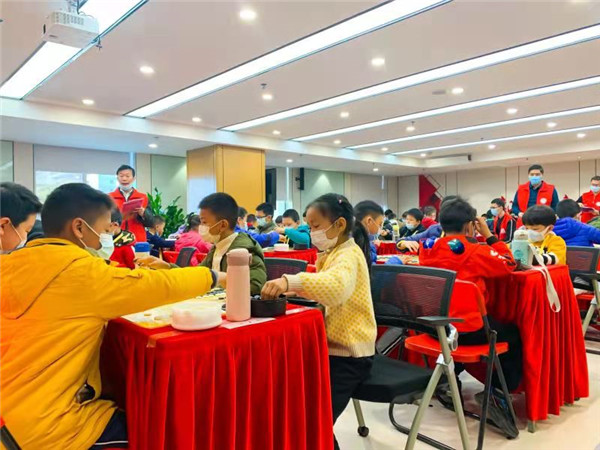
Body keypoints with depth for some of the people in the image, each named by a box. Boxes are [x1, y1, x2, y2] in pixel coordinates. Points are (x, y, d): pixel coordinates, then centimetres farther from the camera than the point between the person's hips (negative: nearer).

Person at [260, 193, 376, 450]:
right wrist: (290, 287, -2)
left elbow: (336, 287, -42)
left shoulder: (349, 254, -19)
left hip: (349, 353, -9)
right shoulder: (330, 254, 12)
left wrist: (290, 281, -51)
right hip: (331, 345, 9)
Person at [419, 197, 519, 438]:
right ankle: (497, 393, 3)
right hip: (468, 329, -6)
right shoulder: (474, 251, -11)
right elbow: (508, 264, 2)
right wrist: (489, 235, 4)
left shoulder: (428, 250, 4)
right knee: (514, 335, 19)